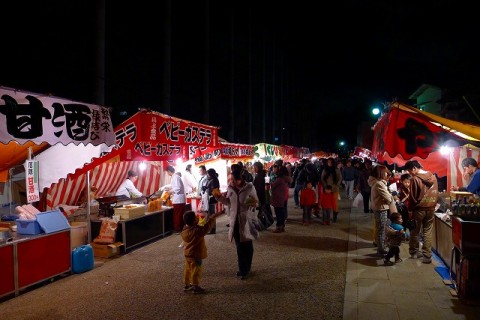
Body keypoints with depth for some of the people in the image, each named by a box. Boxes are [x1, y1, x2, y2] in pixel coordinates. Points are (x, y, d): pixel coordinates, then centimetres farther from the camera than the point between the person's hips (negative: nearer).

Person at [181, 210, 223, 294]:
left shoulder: (184, 231, -6)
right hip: (196, 255, -7)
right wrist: (215, 215, -12)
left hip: (187, 254, 7)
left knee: (188, 269, 19)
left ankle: (186, 285, 32)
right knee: (196, 270, 6)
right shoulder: (198, 230, -27)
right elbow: (208, 225, -21)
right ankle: (195, 287, 17)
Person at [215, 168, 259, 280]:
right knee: (239, 246, 10)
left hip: (247, 220, -3)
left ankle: (246, 268, 29)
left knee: (247, 245, 11)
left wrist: (254, 202, -27)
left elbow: (256, 202, -4)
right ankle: (243, 269, 23)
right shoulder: (230, 188, -2)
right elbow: (228, 202, 9)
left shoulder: (250, 187, -12)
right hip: (235, 220, 3)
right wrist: (220, 197, -6)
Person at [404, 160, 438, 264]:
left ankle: (414, 252, 23)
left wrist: (410, 209, -3)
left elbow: (412, 197, -12)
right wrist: (433, 204, 16)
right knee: (428, 232, 8)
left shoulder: (415, 179, -15)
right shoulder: (433, 177, 3)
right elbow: (436, 193, 8)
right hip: (431, 208, 5)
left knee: (415, 232, 12)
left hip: (419, 209, -4)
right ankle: (427, 256, 7)